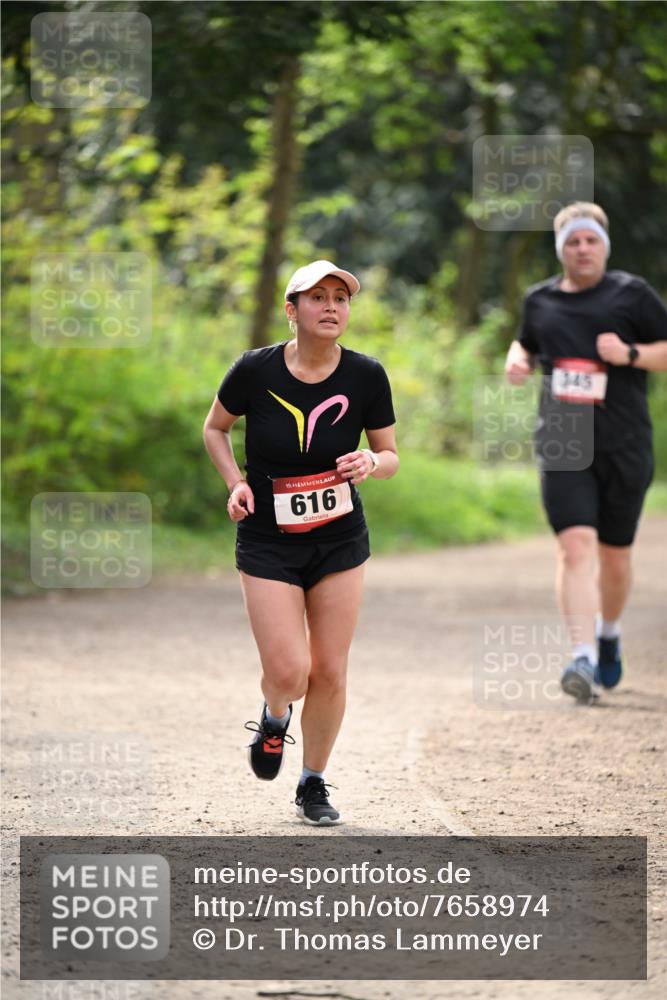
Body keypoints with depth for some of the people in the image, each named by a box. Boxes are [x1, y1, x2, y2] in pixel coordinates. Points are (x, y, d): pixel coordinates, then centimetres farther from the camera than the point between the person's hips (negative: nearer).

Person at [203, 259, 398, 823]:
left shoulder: (366, 376, -8)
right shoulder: (256, 370, -12)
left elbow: (391, 456, 3)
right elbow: (215, 428, 7)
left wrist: (370, 464, -20)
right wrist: (238, 483, -8)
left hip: (341, 542, 2)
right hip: (267, 543, -2)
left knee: (330, 673, 2)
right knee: (288, 672, -11)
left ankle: (313, 784, 23)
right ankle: (274, 719, 26)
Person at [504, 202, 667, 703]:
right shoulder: (540, 299, 12)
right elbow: (526, 344, 30)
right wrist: (517, 361, 8)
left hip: (624, 446, -1)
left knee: (615, 554, 8)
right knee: (576, 545, -16)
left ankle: (609, 633, 38)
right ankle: (584, 657, -23)